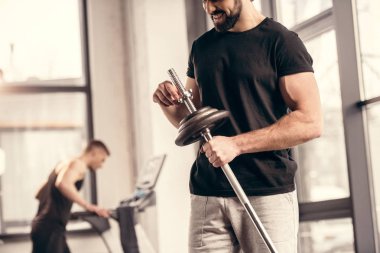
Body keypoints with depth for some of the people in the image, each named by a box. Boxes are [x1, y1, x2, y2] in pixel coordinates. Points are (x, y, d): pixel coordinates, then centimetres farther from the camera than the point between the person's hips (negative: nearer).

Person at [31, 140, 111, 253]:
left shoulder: (67, 164, 21)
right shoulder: (78, 164, -8)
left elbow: (40, 193, 25)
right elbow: (63, 184, -30)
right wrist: (88, 206, -30)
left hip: (46, 226, 10)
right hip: (50, 228, -10)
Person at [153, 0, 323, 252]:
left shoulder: (281, 40, -2)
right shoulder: (201, 47, 15)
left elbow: (311, 122, -11)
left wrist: (236, 144, -18)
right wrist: (169, 104, 0)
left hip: (268, 193, -4)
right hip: (207, 194, 4)